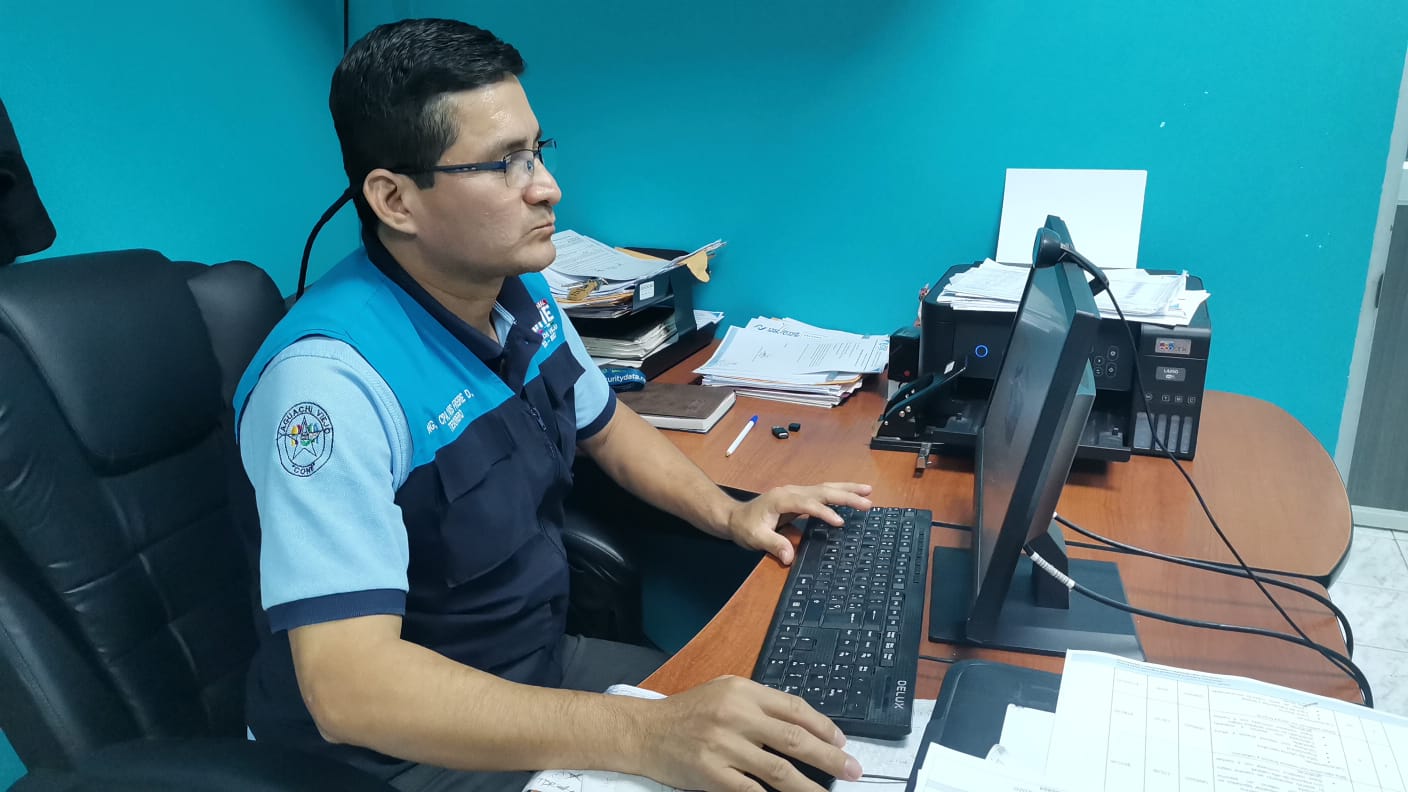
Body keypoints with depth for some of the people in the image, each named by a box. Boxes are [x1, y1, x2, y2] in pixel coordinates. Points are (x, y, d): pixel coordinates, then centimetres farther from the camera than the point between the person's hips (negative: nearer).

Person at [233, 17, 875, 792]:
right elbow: (349, 685, -34)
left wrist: (726, 512, -1)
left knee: (769, 724, 4)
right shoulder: (332, 376, -29)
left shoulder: (522, 291, -4)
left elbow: (607, 428, 14)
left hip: (542, 663, 7)